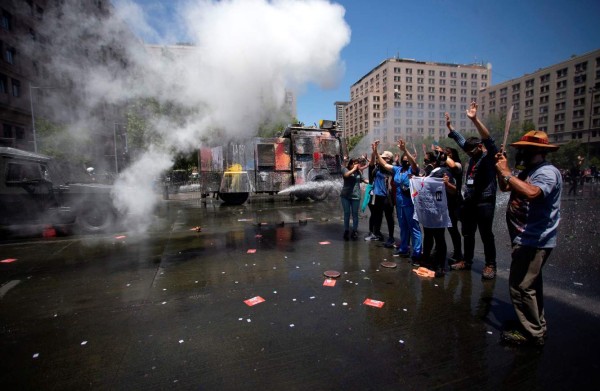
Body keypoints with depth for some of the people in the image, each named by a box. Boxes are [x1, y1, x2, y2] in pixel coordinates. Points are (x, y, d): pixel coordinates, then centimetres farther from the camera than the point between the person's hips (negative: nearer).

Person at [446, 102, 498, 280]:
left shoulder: (490, 156, -7)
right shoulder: (473, 156, 12)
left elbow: (488, 138, -23)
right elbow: (461, 140, 20)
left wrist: (475, 119, -33)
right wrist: (449, 126, 18)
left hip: (485, 202, -7)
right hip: (469, 201, 7)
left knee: (486, 234, 1)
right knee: (467, 233, 13)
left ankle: (490, 265, 14)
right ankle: (467, 261, 25)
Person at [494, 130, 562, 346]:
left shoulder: (547, 172, -18)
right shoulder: (529, 171, 12)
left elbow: (532, 193, -37)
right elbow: (505, 187, 22)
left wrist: (507, 173, -27)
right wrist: (501, 170, 6)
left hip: (534, 241, -11)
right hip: (529, 239, 11)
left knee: (521, 286, -8)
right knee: (530, 284, 22)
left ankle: (532, 333, 6)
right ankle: (536, 325, 39)